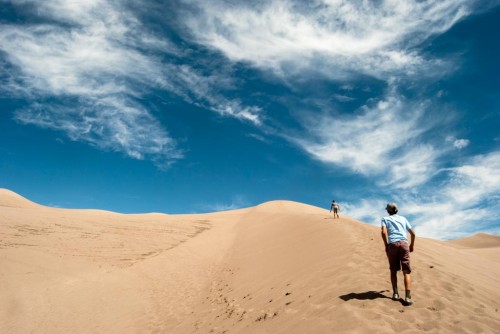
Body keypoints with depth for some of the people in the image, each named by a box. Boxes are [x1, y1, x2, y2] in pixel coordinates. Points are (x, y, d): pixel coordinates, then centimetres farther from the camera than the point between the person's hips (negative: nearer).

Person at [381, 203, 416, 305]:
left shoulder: (385, 219, 14)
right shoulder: (403, 218, 22)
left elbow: (384, 232, -5)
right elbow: (413, 233, 20)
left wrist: (386, 245, 5)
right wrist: (412, 245, 32)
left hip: (392, 244, -1)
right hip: (404, 243, 1)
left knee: (393, 270, 13)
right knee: (406, 271, -1)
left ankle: (395, 293, 7)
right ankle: (408, 297, -12)